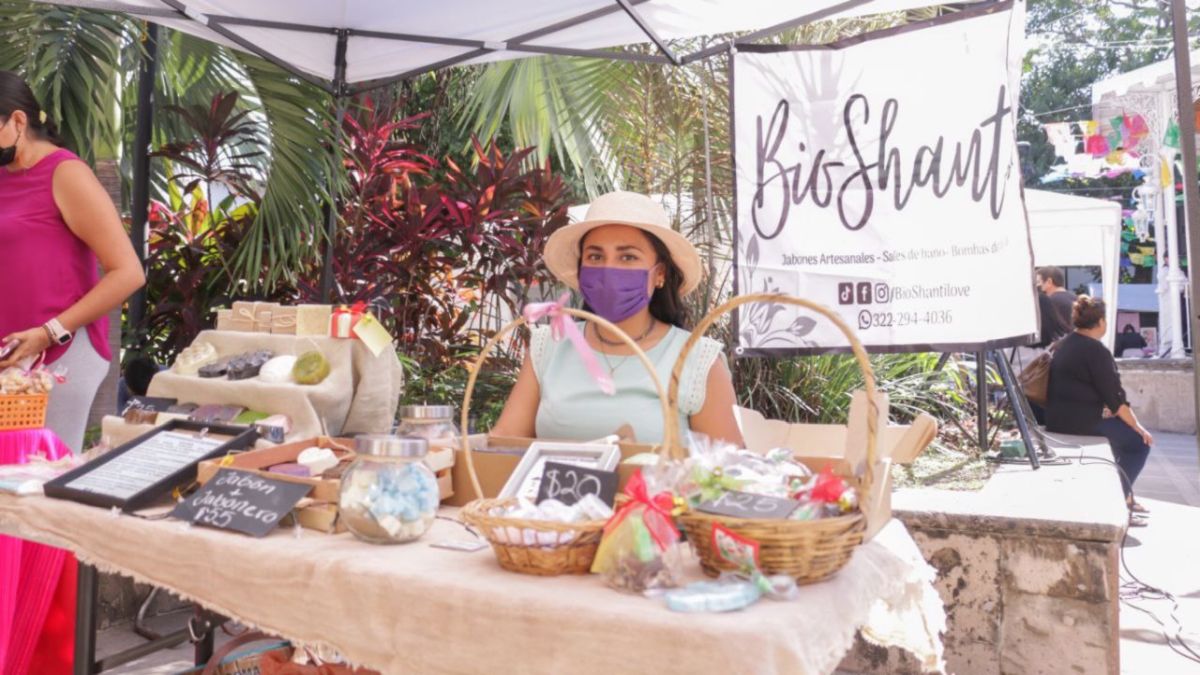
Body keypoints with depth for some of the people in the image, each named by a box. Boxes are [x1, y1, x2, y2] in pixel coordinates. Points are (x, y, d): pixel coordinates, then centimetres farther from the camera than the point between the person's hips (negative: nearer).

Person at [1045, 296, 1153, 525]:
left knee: (1123, 431, 24)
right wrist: (1138, 426, -3)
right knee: (1139, 442, 2)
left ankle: (1125, 497, 31)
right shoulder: (1096, 350, -15)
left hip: (1059, 418, 10)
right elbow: (1115, 397, -15)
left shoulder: (1065, 345, 13)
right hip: (1080, 423, -10)